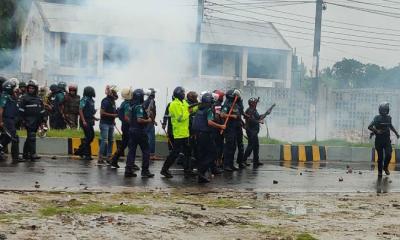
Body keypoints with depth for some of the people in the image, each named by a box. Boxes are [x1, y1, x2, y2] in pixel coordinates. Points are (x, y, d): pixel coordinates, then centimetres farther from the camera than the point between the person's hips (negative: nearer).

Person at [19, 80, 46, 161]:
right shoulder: (24, 98, -1)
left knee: (30, 137, 12)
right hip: (29, 120, -6)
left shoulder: (39, 99, 16)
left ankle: (25, 154, 21)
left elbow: (42, 110, 21)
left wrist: (43, 120, 15)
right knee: (31, 136, -15)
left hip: (36, 120, 6)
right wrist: (23, 119, -11)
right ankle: (33, 154, -20)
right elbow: (21, 110, -4)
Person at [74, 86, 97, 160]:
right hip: (85, 121, -9)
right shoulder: (84, 100, -12)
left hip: (90, 121, 9)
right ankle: (87, 154, -2)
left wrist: (94, 118, 13)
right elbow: (80, 110, -16)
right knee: (88, 137, -8)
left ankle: (80, 151, 18)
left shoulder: (91, 100, 15)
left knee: (91, 136, 9)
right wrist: (83, 121, -22)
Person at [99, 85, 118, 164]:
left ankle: (108, 157, 17)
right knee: (104, 141, -10)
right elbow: (102, 113, -18)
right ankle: (100, 158, -6)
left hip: (111, 124, 9)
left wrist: (113, 119, 9)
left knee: (111, 141, 10)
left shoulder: (112, 101, 13)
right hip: (105, 123, -9)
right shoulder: (105, 101, -13)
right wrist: (113, 115, -17)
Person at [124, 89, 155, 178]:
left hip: (132, 130, 8)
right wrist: (148, 121, -12)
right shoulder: (140, 107, -17)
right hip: (139, 131, -8)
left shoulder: (132, 106, 9)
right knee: (146, 151, 2)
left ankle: (128, 170, 7)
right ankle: (145, 171, 2)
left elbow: (126, 117, 15)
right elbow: (139, 120, -26)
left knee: (132, 150, 9)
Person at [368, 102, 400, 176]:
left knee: (388, 155, -9)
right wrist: (376, 131, -26)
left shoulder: (389, 117, 4)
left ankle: (385, 167, 18)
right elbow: (369, 127, -14)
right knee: (380, 157, 2)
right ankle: (379, 171, 20)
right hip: (379, 140, -3)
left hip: (387, 140, 3)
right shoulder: (377, 118, -10)